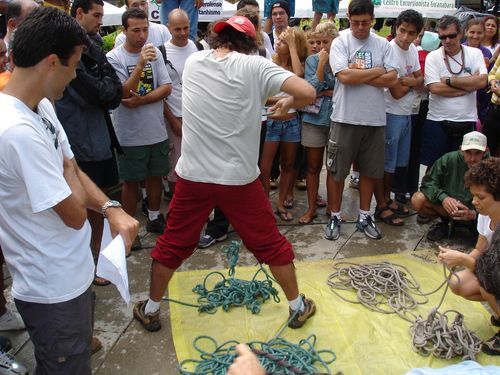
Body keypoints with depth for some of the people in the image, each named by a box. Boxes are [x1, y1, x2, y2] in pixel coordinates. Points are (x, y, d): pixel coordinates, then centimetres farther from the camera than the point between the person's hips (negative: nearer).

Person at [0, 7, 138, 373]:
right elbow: (74, 214, -25)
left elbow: (72, 171, 7)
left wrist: (111, 209, -10)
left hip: (68, 273, 9)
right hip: (54, 288, -9)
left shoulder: (41, 107, -1)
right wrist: (68, 170, -6)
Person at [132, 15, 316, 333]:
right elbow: (308, 93, -17)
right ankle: (298, 307, 29)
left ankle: (150, 310, 32)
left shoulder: (193, 62, 3)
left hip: (193, 176, 3)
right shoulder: (253, 66, -9)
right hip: (240, 178, -2)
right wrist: (288, 102, 4)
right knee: (271, 244, 15)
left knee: (172, 244, 18)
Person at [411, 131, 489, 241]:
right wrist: (443, 197, -31)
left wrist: (473, 214, -39)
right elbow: (428, 182, -11)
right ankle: (444, 223, 7)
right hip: (449, 206, 2)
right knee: (418, 200, -21)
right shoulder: (449, 159, -17)